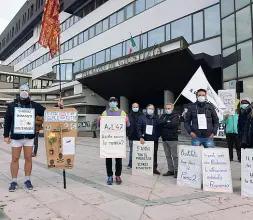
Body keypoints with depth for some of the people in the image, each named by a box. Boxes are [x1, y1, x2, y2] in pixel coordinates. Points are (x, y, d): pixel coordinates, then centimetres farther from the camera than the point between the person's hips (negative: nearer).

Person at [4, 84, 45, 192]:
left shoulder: (34, 105, 4)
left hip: (29, 137, 1)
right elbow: (7, 121, 5)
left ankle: (27, 180, 19)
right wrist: (6, 135, 2)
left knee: (28, 159, 6)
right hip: (16, 137, 0)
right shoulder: (12, 105, 3)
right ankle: (14, 182, 16)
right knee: (15, 159, 5)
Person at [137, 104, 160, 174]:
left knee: (154, 154, 7)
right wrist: (141, 137, -12)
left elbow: (159, 129, 7)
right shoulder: (142, 118, 3)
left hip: (154, 140, 1)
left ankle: (154, 168, 16)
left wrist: (157, 136, -6)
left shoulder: (156, 118, 7)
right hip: (145, 140, -1)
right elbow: (139, 129, -1)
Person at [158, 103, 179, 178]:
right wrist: (167, 121, -12)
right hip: (165, 138, 5)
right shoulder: (163, 116, 16)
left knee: (174, 155, -3)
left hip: (173, 138, -5)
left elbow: (173, 124, -18)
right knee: (168, 155, 9)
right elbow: (159, 123, -2)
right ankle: (170, 170, 17)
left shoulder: (176, 116, 0)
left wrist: (164, 124, -6)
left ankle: (176, 171, 5)